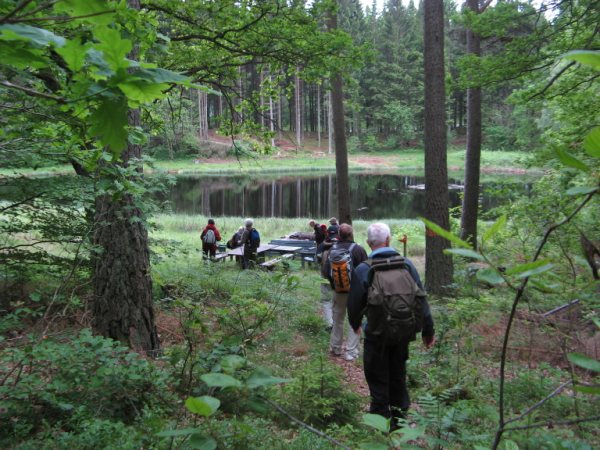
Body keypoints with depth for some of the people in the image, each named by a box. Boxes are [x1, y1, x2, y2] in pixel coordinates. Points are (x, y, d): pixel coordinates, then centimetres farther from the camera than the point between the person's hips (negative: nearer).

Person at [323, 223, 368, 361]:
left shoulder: (333, 249, -5)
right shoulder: (358, 250, -16)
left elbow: (326, 270, -2)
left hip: (338, 291, 4)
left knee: (337, 320, 19)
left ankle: (335, 348, 30)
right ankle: (351, 352, 8)